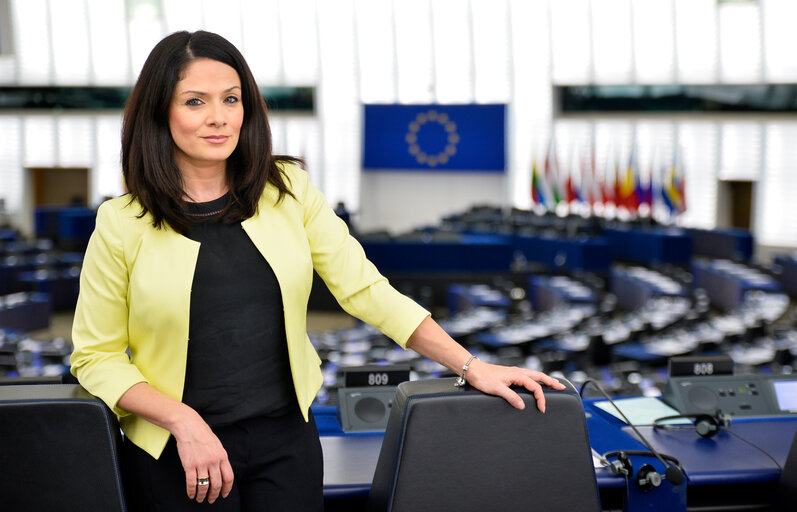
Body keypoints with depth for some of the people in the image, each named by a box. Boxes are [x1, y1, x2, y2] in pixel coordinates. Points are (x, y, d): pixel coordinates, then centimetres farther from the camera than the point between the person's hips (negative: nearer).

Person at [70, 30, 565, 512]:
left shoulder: (290, 190, -1)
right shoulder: (121, 224, -7)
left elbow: (366, 288, -1)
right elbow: (96, 355, -2)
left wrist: (472, 366, -6)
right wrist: (183, 421, -16)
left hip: (287, 441, 2)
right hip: (176, 454, -1)